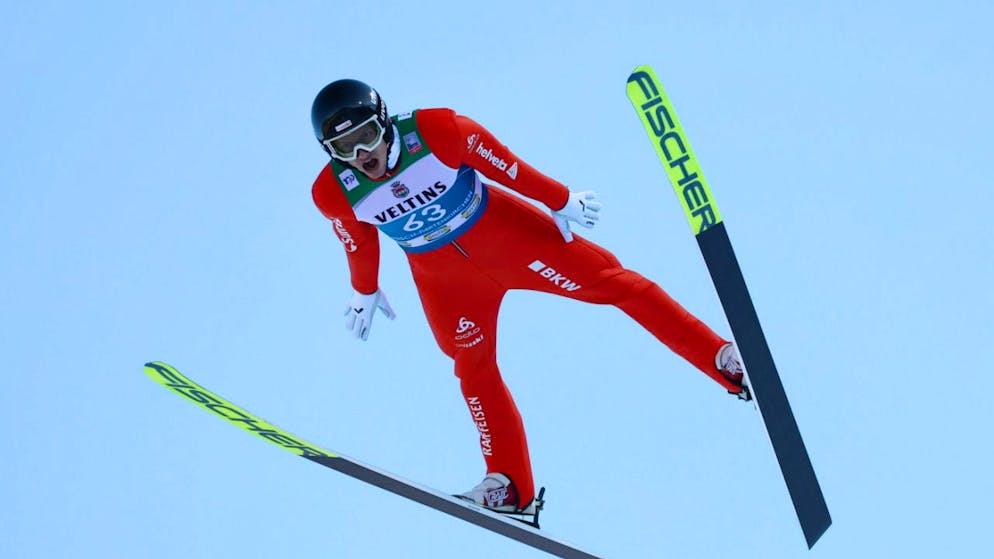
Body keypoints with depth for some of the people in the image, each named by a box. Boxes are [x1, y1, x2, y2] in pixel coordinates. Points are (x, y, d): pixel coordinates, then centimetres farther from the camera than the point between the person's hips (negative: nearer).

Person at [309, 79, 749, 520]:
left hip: (503, 231, -2)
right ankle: (510, 486, 18)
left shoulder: (434, 130, -27)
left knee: (607, 280, -5)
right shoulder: (334, 193, -19)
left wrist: (562, 202, -1)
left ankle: (723, 359, 2)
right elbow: (359, 243, 2)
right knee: (474, 370, 4)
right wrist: (364, 292, 18)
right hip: (442, 276, 2)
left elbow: (503, 164, -13)